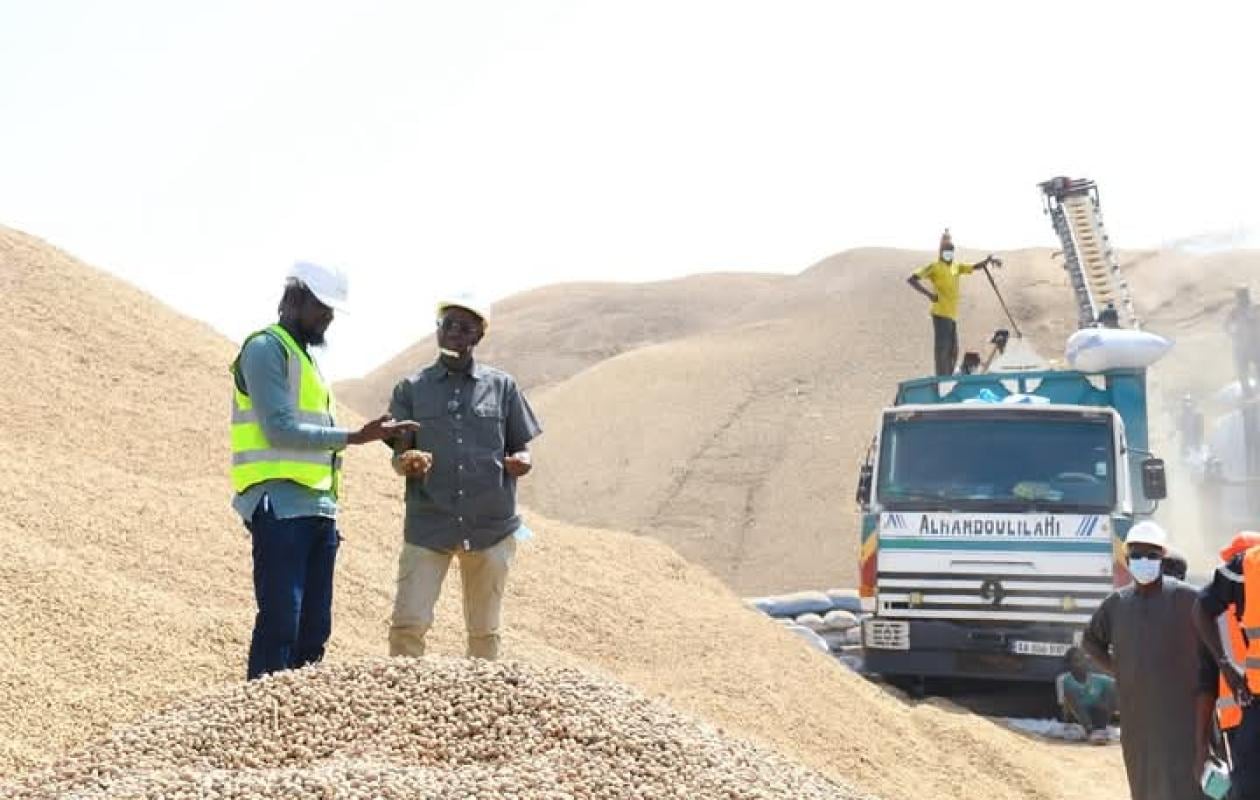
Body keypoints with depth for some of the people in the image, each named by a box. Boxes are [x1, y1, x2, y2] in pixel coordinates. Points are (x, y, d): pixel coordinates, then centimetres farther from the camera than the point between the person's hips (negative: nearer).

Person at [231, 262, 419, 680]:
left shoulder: (305, 356, 23)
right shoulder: (266, 348, -4)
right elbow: (281, 430, -15)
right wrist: (354, 437, -17)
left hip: (317, 510, 9)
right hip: (281, 507, -9)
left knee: (314, 628, 7)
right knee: (280, 625, -11)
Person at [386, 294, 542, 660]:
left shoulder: (502, 386, 7)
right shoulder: (412, 389, 7)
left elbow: (521, 449, 10)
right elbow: (399, 456, 4)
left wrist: (520, 462, -14)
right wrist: (408, 463, -19)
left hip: (491, 528, 1)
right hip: (427, 525, -1)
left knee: (485, 631, 10)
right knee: (408, 624, -9)